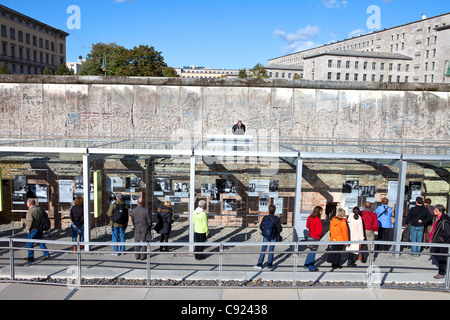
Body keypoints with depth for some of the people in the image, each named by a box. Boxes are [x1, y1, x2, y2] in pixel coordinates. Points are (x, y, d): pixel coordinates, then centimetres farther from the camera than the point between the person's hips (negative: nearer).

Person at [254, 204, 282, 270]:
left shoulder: (265, 218, -10)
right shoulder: (277, 219, -11)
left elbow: (261, 227, -3)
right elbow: (279, 229, -7)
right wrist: (277, 233, 13)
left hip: (265, 236, 0)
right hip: (274, 237, 0)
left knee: (263, 250, 9)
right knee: (271, 250, 9)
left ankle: (259, 264, 12)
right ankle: (270, 265, 15)